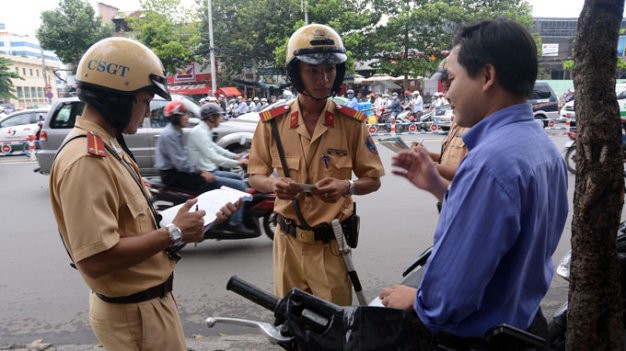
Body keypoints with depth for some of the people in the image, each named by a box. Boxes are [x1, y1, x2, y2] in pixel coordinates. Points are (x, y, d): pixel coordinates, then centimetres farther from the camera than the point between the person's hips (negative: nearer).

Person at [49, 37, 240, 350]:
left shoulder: (107, 147, 7)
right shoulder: (86, 159, -26)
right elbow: (96, 258, -31)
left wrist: (176, 223, 1)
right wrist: (173, 233, -23)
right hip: (134, 312, -10)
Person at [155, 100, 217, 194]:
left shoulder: (177, 132, 14)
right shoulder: (169, 134, -18)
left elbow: (184, 155, 17)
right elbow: (179, 161, -24)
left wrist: (200, 170, 6)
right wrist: (200, 172, -21)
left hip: (177, 170, 10)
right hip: (170, 174, -10)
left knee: (209, 177, 1)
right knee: (207, 182, -20)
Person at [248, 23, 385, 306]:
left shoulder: (351, 122, -8)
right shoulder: (273, 122, -5)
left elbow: (373, 180, -1)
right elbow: (255, 176, 5)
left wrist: (346, 186, -23)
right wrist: (273, 184, -18)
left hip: (331, 242, -1)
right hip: (289, 240, 2)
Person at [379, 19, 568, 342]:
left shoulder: (490, 160, -29)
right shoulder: (542, 145, 2)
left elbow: (450, 297, -28)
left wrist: (415, 300, -8)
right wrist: (439, 187, 4)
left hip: (475, 333, -9)